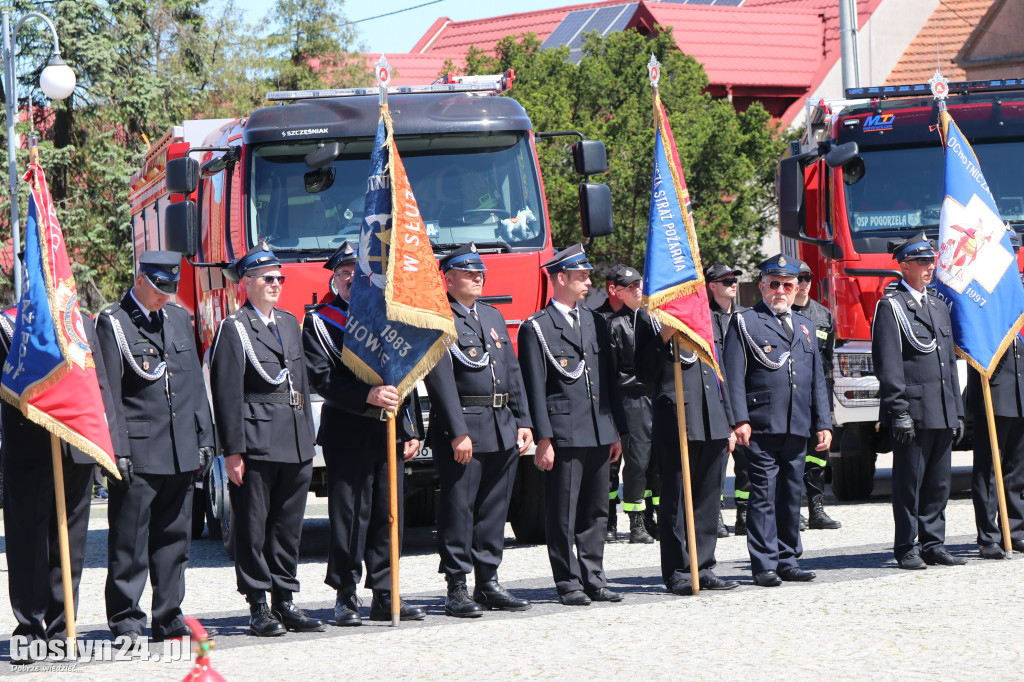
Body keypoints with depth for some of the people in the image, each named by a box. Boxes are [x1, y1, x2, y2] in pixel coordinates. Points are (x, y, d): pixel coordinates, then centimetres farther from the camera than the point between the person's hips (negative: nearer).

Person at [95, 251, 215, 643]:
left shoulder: (179, 319, 16)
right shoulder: (113, 323, -4)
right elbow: (108, 393, -8)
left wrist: (204, 439, 13)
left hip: (181, 450, 6)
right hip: (138, 450, -6)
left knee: (174, 537, 9)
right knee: (130, 540, -4)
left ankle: (169, 618, 15)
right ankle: (125, 621, 0)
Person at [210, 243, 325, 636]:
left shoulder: (290, 324, 18)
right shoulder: (233, 329, -5)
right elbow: (226, 394, -10)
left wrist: (308, 441, 17)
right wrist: (233, 451, -15)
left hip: (295, 446, 7)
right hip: (256, 445, -7)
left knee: (289, 525, 10)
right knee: (253, 527, -2)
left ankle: (285, 601, 16)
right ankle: (259, 607, 2)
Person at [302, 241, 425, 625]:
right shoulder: (319, 323, 1)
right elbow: (321, 379, -11)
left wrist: (411, 430, 11)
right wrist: (367, 395, -24)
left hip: (388, 433, 5)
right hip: (347, 432, -5)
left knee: (388, 515, 5)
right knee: (349, 514, -5)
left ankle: (385, 596, 10)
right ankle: (346, 597, 1)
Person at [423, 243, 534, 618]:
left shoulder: (493, 317, 19)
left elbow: (513, 372, 18)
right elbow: (442, 380, -14)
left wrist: (523, 422, 9)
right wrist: (458, 432, -20)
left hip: (503, 429, 7)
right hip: (461, 425, -7)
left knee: (494, 508, 10)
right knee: (458, 508, -5)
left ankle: (489, 583, 15)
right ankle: (457, 589, -2)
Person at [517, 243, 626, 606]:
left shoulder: (595, 322, 17)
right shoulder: (536, 328, -4)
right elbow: (534, 389, -8)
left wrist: (617, 430, 15)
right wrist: (543, 439, -14)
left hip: (598, 435, 6)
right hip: (563, 434, -6)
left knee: (595, 512, 10)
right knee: (563, 515, -3)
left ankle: (593, 579, 16)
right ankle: (569, 584, 2)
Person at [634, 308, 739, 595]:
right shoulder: (649, 317, -1)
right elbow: (645, 373, -8)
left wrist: (729, 424, 18)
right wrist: (664, 337, -22)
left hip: (712, 426, 6)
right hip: (676, 425, -6)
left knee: (708, 498, 8)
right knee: (676, 499, -2)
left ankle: (704, 568, 15)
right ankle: (678, 573, 4)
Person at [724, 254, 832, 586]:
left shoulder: (804, 326, 20)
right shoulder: (744, 323, 3)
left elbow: (817, 380, 20)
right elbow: (734, 376, -5)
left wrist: (823, 423, 13)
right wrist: (740, 420, -14)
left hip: (798, 430, 5)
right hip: (762, 428, -5)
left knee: (791, 495, 9)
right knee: (764, 495, -7)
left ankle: (788, 561, 16)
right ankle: (764, 564, -5)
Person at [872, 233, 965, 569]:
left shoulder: (939, 308, 20)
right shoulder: (891, 307, -5)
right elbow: (888, 365, -11)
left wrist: (957, 412, 17)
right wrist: (898, 412, -17)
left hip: (942, 414, 7)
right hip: (913, 411, -7)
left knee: (938, 483, 9)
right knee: (910, 481, -3)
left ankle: (933, 544, 14)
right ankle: (907, 549, 2)